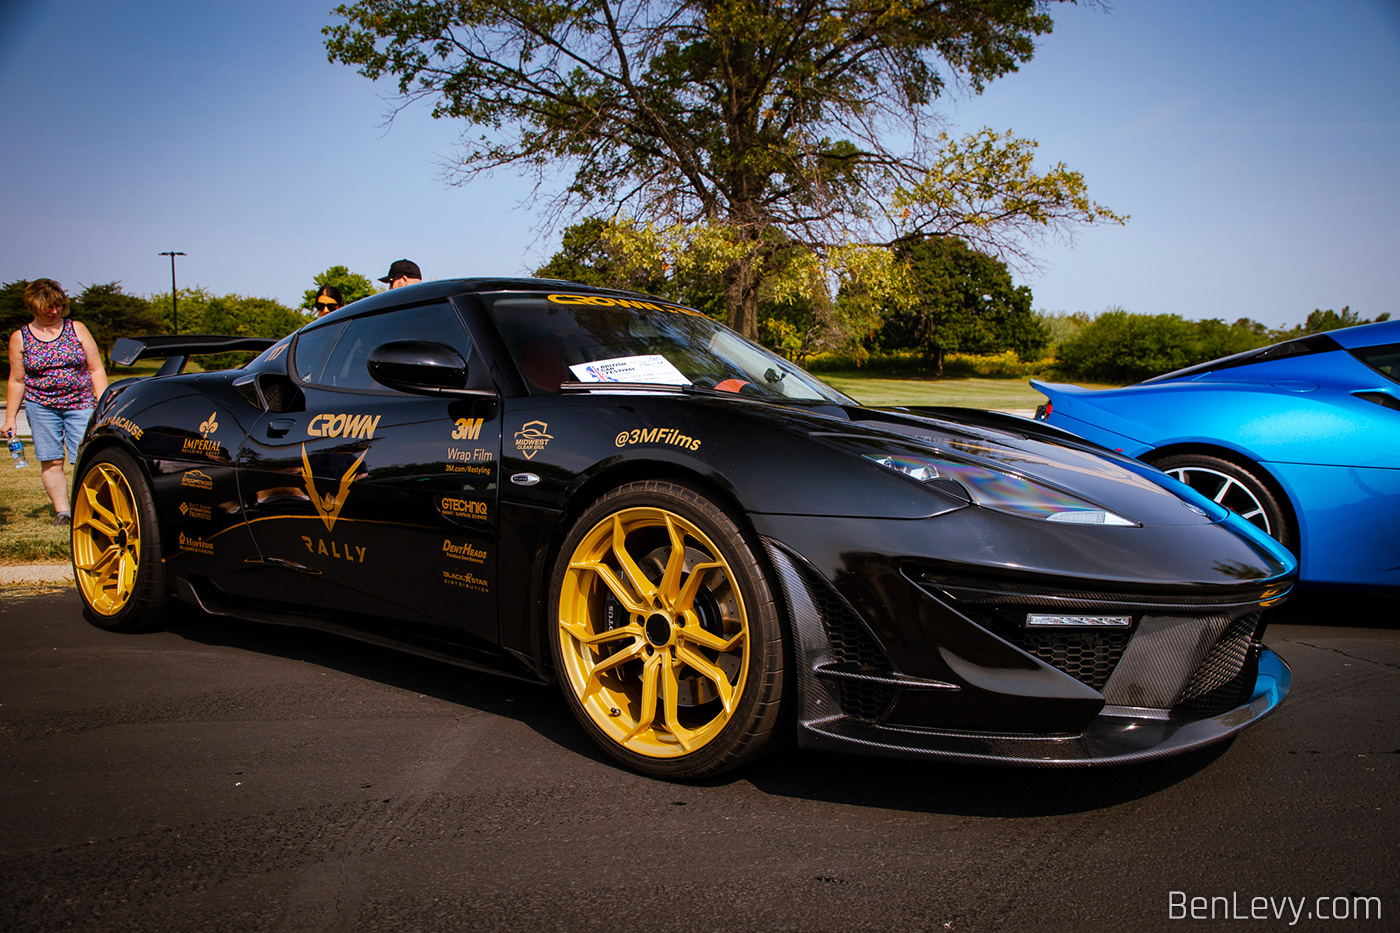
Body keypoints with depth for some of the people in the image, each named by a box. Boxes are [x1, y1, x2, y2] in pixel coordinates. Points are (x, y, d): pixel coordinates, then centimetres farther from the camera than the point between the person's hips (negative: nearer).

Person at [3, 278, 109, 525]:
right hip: (41, 405, 1)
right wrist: (10, 419, 7)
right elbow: (16, 381, 10)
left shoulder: (76, 329, 5)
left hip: (80, 404, -1)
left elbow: (96, 369, 5)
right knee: (51, 461, -3)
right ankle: (61, 510, 2)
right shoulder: (20, 338, 6)